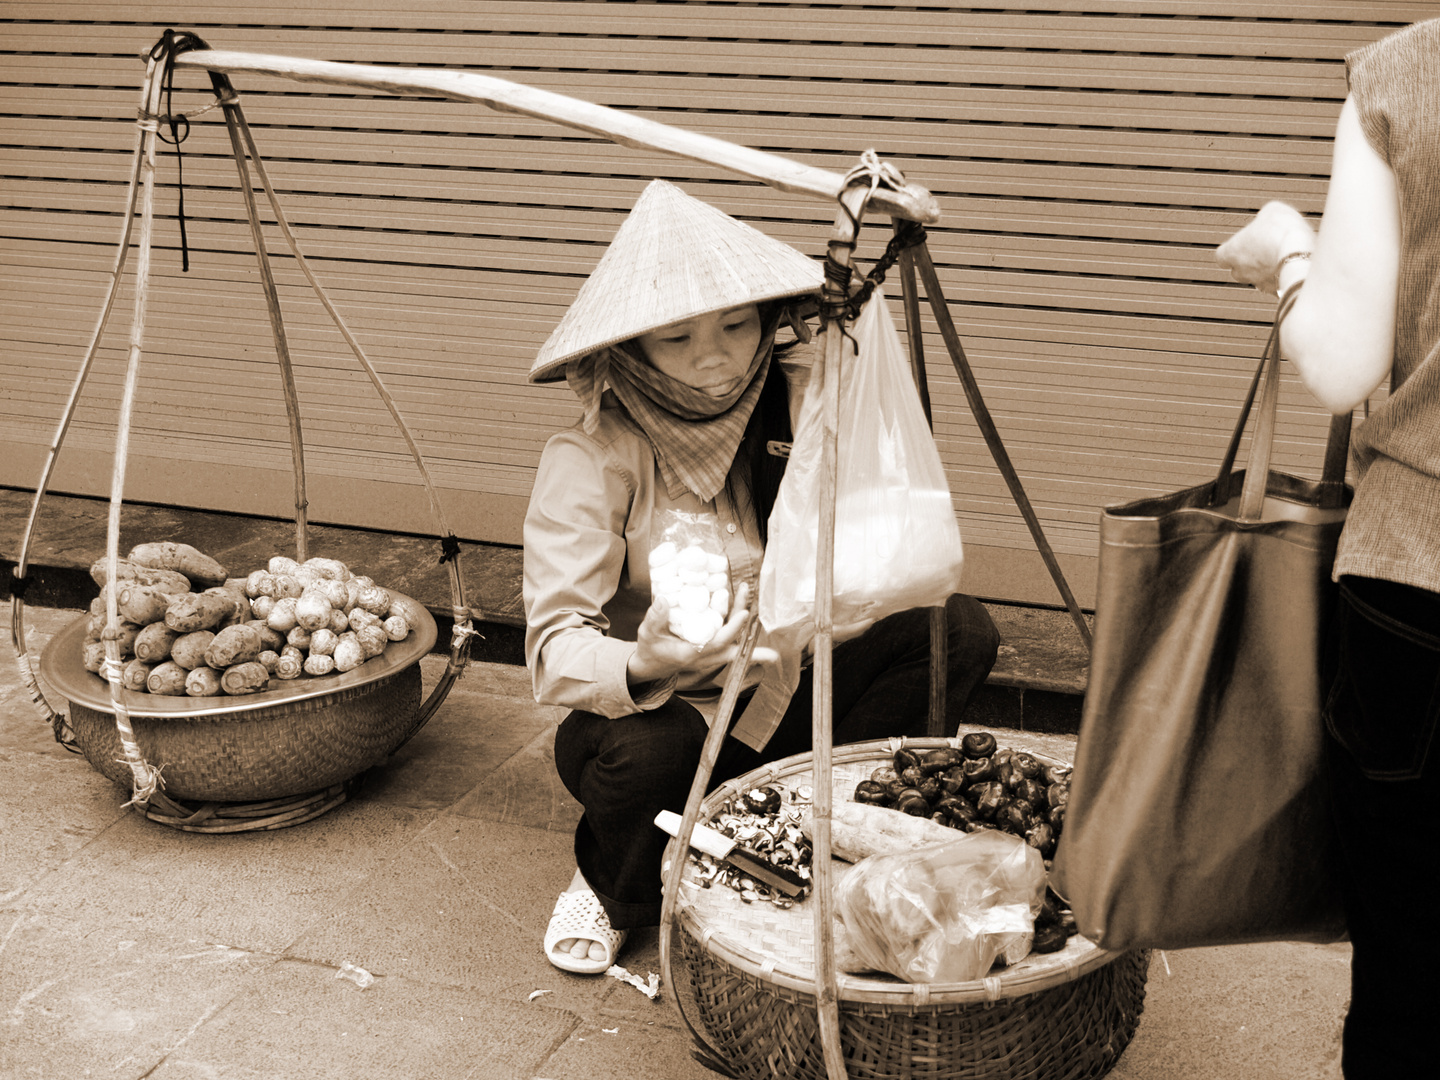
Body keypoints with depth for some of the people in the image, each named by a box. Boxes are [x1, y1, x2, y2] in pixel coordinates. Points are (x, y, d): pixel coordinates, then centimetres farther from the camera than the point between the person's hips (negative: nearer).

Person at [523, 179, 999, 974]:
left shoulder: (799, 402, -9)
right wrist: (644, 664, -50)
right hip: (649, 712, -3)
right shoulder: (590, 460, -20)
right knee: (651, 747, -39)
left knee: (958, 631, -16)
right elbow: (555, 647, -28)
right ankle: (611, 894, 0)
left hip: (775, 700, 4)